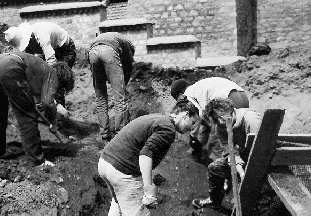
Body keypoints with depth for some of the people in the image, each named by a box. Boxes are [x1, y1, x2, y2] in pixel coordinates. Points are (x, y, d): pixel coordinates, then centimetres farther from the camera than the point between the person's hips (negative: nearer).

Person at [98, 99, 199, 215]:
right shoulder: (168, 129, -11)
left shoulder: (156, 117, 17)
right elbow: (146, 153, -24)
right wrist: (149, 189, -28)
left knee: (118, 202, 31)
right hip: (123, 171, -10)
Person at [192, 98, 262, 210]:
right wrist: (241, 171, -35)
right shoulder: (219, 127, -9)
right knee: (214, 168, 7)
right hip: (244, 155, 7)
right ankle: (214, 201, 29)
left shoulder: (250, 118, -31)